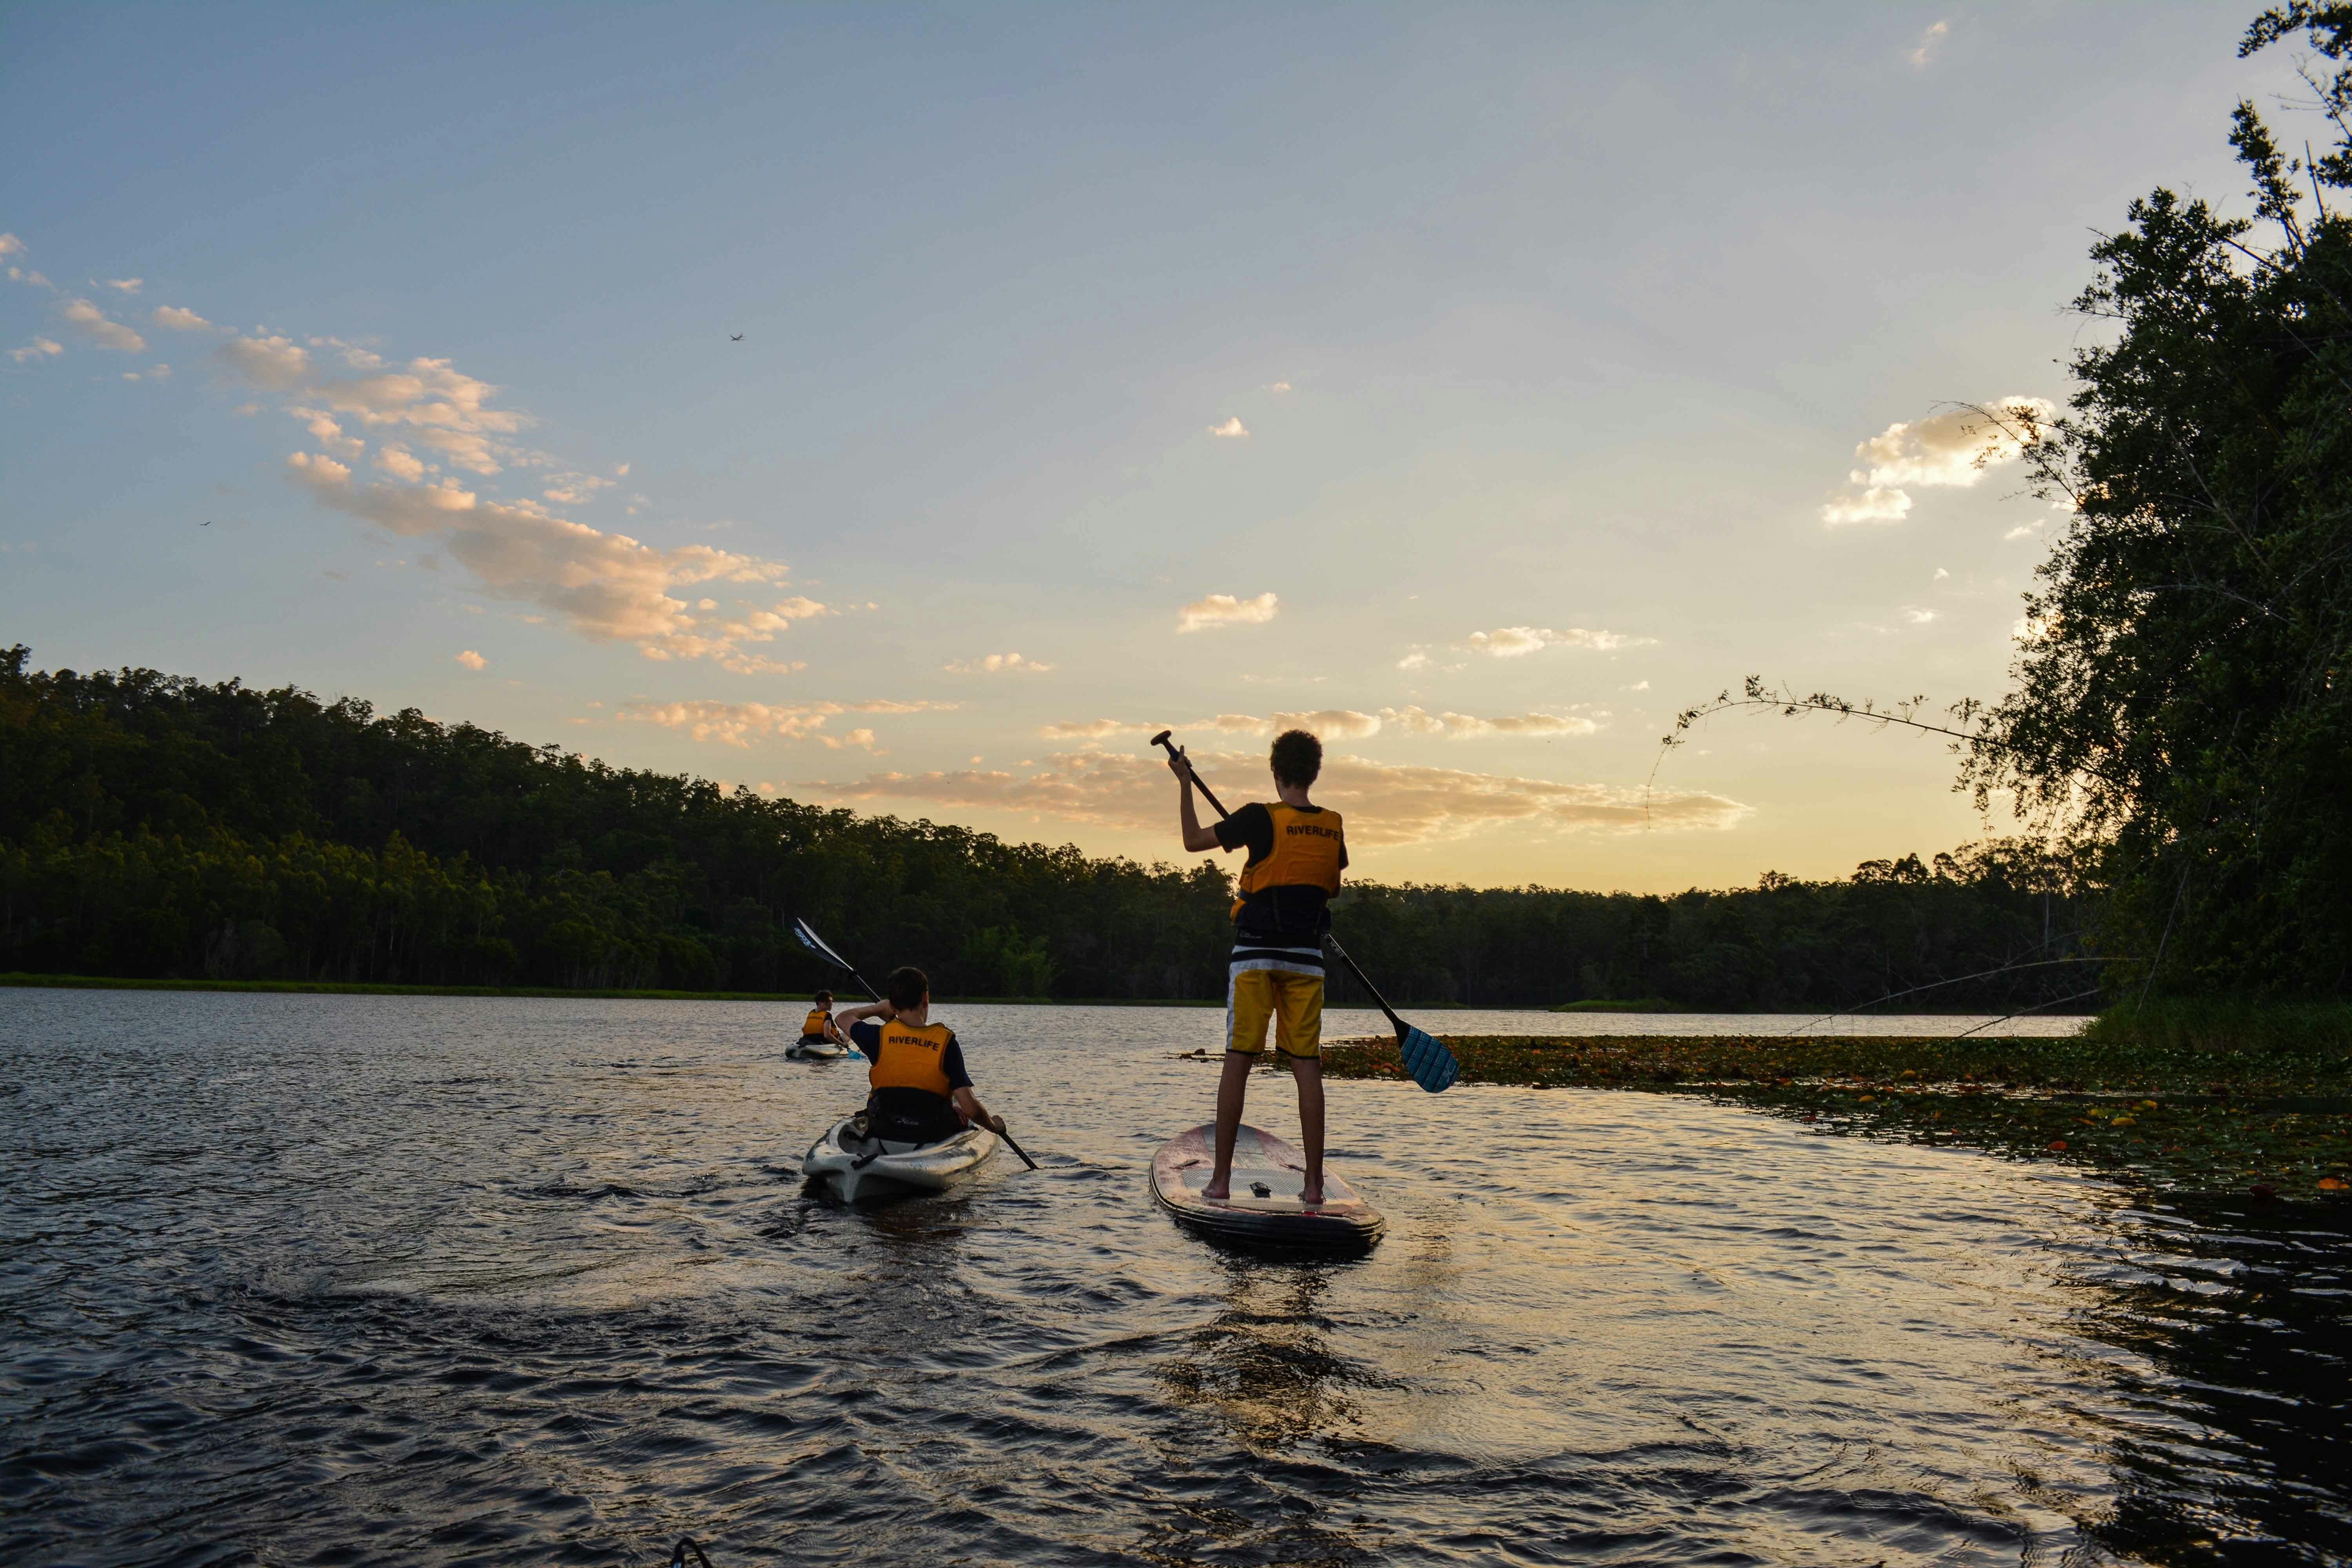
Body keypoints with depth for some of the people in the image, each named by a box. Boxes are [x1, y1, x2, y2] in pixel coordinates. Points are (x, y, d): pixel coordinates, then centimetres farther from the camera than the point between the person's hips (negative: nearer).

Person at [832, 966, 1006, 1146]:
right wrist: (994, 1125, 3)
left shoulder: (880, 1037, -9)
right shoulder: (946, 1043, -14)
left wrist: (879, 1009, 28)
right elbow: (972, 1109, -17)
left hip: (884, 1134, 1)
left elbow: (842, 1018, 15)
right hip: (933, 1137, -1)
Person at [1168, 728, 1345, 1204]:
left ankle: (1221, 1178, 4)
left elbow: (1193, 840, -1)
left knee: (1238, 1062, 1)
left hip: (1255, 954, -3)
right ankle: (1314, 1182, 3)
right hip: (1307, 958, 3)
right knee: (1307, 1067, 4)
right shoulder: (1332, 827, 5)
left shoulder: (1261, 819, -10)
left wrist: (1185, 784, 10)